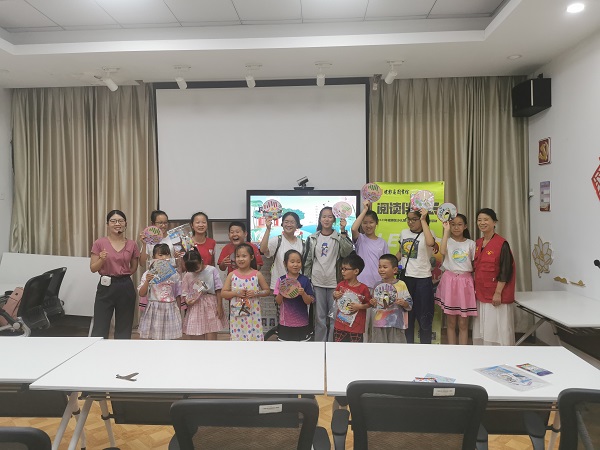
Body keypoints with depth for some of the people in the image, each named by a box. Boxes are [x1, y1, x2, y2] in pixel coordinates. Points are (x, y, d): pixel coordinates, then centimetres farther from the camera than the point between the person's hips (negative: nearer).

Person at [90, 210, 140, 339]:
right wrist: (102, 259, -17)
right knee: (100, 328, 1)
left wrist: (122, 274, 1)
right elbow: (93, 268, -1)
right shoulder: (100, 243, -2)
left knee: (124, 328, 9)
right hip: (106, 286, -2)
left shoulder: (131, 245, 3)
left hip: (125, 286, 2)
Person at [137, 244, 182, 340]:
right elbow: (141, 293, -3)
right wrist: (147, 281, -19)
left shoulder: (174, 274, 3)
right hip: (154, 310, -1)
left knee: (169, 337, 6)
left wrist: (178, 313, 9)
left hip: (170, 310, 1)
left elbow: (178, 295, 8)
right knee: (152, 337, 5)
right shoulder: (148, 274, -1)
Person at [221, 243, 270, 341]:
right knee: (238, 337, 7)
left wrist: (256, 293, -15)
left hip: (253, 314, -1)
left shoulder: (257, 275, -3)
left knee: (255, 337, 5)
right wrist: (236, 293, -15)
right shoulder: (232, 275, -1)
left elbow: (267, 291, 2)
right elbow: (223, 293, 1)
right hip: (237, 315, 1)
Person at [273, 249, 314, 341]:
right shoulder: (281, 280, -4)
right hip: (285, 322, 0)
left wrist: (303, 293, -23)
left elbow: (309, 302, -4)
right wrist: (280, 293, -20)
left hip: (301, 322, 0)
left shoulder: (305, 280, -5)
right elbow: (278, 302, -1)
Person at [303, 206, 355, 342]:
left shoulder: (339, 238, 3)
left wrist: (343, 231, -22)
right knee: (320, 316, 6)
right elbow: (307, 260, 9)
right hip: (317, 282, 1)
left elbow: (347, 252, -17)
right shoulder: (312, 238, 6)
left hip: (334, 282, -1)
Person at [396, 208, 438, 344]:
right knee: (406, 314, 15)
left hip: (423, 280, -5)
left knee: (423, 315, 3)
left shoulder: (428, 233, -6)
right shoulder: (404, 233, 9)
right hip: (405, 278, 5)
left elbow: (430, 243, -31)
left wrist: (423, 220, -24)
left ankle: (425, 342, 17)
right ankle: (408, 342, 28)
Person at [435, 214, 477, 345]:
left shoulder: (470, 244, 6)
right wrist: (446, 231, -17)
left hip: (465, 281, 1)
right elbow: (443, 251, -22)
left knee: (463, 323, 4)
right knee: (451, 322, 5)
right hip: (450, 280, -1)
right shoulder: (448, 241, 2)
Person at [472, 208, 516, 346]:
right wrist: (475, 288, 11)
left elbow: (505, 270, -14)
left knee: (497, 328, -1)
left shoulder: (502, 244, -11)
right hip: (481, 293, 7)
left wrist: (498, 293, -17)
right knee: (481, 328, 13)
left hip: (496, 295, -7)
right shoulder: (478, 243, 9)